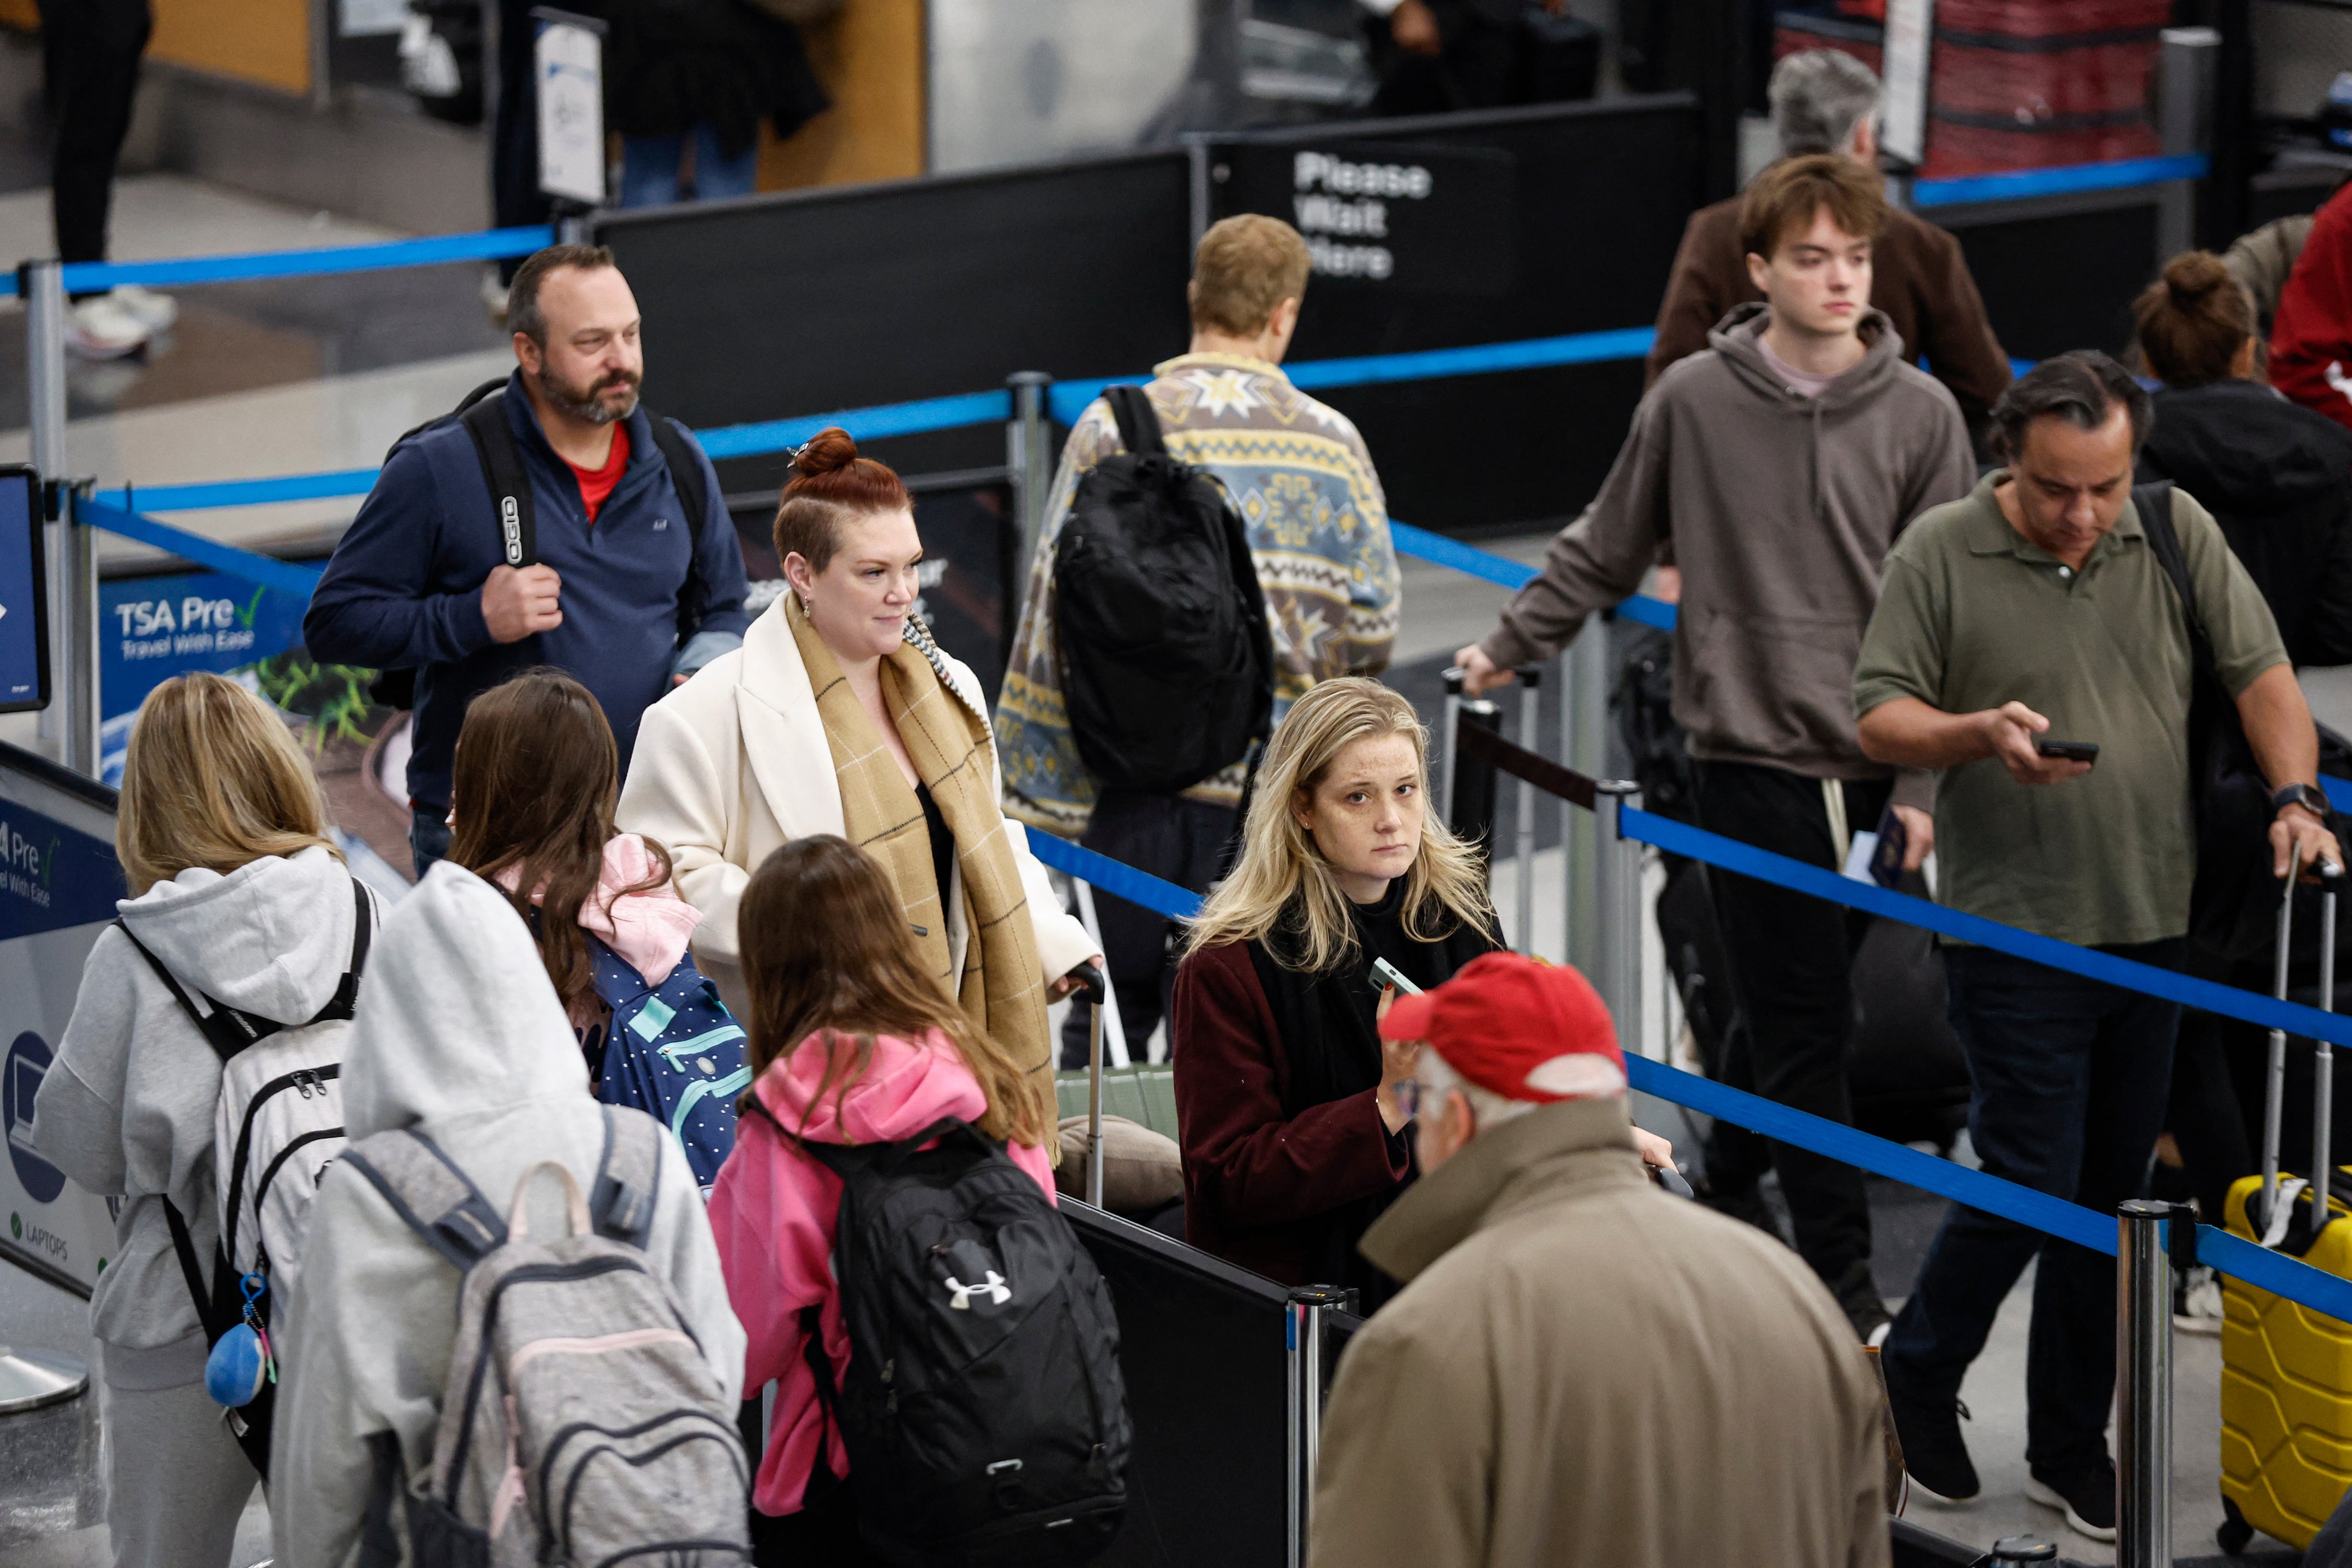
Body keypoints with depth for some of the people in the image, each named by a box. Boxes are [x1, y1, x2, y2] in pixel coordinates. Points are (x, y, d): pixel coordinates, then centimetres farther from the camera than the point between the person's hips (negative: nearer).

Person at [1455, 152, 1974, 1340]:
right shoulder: (1694, 403, -1)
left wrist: (1926, 783, -1)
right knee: (1801, 1028, -5)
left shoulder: (1920, 414, 3)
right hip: (1750, 753, -2)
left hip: (1875, 764, 2)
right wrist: (1510, 648, 21)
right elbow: (1606, 549, 14)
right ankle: (1843, 1282, -1)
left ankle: (1730, 1188, 30)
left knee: (1811, 1011, 8)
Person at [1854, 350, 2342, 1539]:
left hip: (2154, 926, 4)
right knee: (2033, 1185, -7)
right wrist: (1979, 733, -24)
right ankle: (1917, 1379, 19)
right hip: (2015, 933, -4)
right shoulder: (1938, 554, -6)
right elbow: (1879, 717, -5)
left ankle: (2071, 1451, 22)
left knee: (2112, 1186, 10)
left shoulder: (2177, 533, 3)